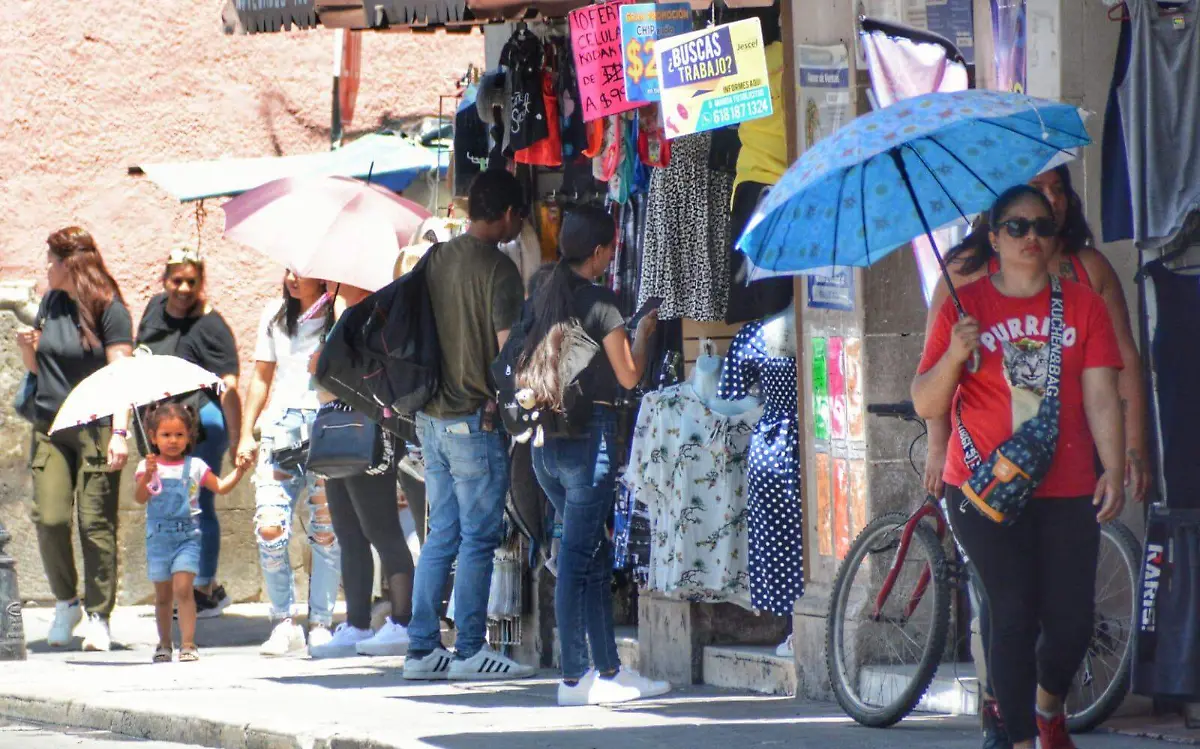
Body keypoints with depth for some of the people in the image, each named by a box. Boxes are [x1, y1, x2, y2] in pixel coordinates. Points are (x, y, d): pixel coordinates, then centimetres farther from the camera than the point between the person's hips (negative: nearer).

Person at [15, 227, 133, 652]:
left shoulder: (109, 309, -4)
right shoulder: (50, 303, 14)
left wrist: (119, 431, -19)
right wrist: (26, 349, 0)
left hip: (95, 430, -5)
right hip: (49, 429, 5)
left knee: (96, 522, -5)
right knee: (48, 518, -7)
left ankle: (98, 616, 3)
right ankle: (65, 604, 12)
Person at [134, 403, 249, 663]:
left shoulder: (195, 467, 7)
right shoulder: (148, 466, 2)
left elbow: (221, 487, 9)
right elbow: (140, 498, -10)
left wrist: (240, 471, -5)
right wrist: (147, 477, -28)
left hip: (188, 535, -1)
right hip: (158, 536, 1)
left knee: (183, 587, -15)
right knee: (163, 594, 9)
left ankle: (188, 644, -16)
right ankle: (164, 644, 23)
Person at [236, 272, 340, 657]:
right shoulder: (275, 316, 16)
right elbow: (262, 376, 20)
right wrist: (246, 434, 16)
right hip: (281, 428, 3)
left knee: (325, 531, -3)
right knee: (269, 527, -9)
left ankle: (320, 625, 5)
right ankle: (283, 622, 0)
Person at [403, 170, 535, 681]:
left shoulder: (436, 259, 9)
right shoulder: (497, 268, -12)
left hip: (432, 415, 7)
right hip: (475, 418, -7)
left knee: (442, 534, 12)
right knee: (478, 538, -2)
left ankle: (423, 648, 11)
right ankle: (470, 651, -1)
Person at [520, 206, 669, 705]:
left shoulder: (544, 297, 10)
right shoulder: (599, 302, -11)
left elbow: (517, 364, 15)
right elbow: (629, 376, -7)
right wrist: (643, 333, 8)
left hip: (545, 441, 7)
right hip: (588, 437, -7)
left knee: (594, 555, 12)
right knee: (579, 557, -4)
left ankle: (609, 671, 13)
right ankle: (574, 678, -3)